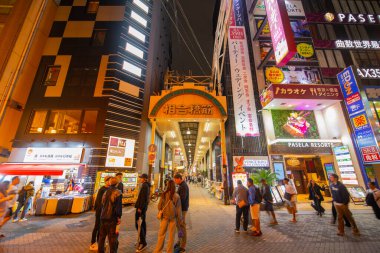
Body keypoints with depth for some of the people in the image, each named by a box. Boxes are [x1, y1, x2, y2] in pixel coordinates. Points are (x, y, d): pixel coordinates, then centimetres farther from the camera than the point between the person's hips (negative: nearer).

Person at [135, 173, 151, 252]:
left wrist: (140, 207, -21)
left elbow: (143, 198, -23)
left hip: (141, 207, -10)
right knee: (143, 223, 17)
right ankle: (143, 240, 28)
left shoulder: (144, 186, -17)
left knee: (138, 224, -7)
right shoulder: (147, 185, 13)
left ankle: (143, 242, -3)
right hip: (144, 206, 10)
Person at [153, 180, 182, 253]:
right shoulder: (176, 196, -17)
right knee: (171, 235, 17)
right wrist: (179, 220, 2)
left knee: (161, 234, 19)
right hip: (173, 217, -1)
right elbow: (179, 209, -10)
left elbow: (159, 206, -4)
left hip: (164, 216, 1)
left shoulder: (164, 194, -14)